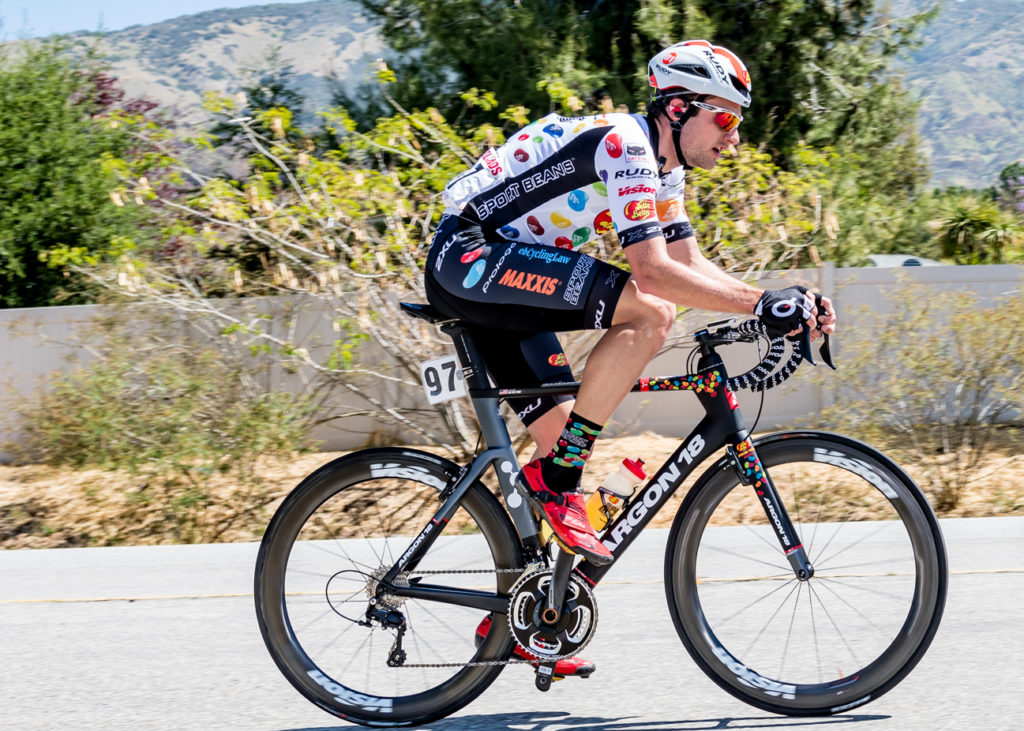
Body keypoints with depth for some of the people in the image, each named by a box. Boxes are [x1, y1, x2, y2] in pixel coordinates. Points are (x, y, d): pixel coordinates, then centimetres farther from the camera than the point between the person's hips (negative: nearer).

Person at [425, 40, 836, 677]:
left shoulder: (663, 168, 15)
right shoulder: (623, 147, -17)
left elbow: (692, 265, 14)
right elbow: (653, 270, -26)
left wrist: (784, 304, 1)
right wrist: (761, 304, -27)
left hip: (496, 277, 11)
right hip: (470, 256, -11)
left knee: (564, 431, 8)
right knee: (649, 313, -23)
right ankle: (556, 481, -17)